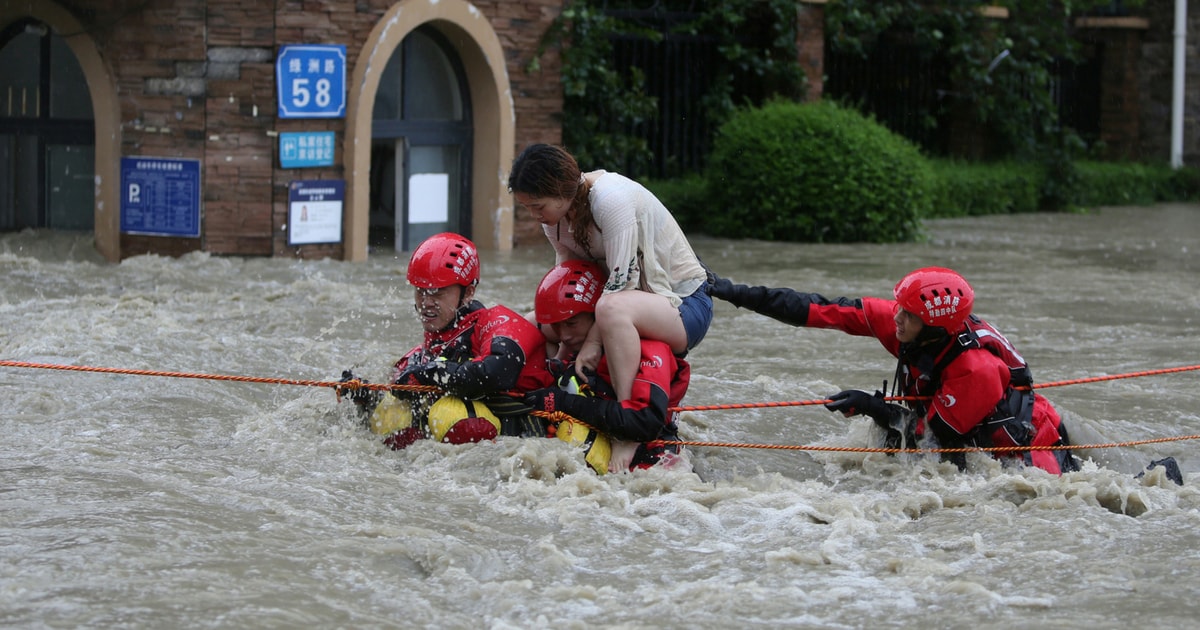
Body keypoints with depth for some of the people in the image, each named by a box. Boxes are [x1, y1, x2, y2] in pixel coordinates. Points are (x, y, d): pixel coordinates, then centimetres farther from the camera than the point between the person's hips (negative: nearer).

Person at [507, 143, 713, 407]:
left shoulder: (611, 199, -26)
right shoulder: (554, 209, -2)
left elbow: (622, 282, -27)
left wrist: (593, 341, -25)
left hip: (685, 302, -9)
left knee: (612, 308, -40)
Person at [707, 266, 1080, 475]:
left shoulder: (977, 369, -35)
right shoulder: (906, 323, -17)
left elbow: (938, 432, -25)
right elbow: (826, 312, -17)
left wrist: (873, 407, -27)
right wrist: (739, 295, -19)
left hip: (1028, 446, -7)